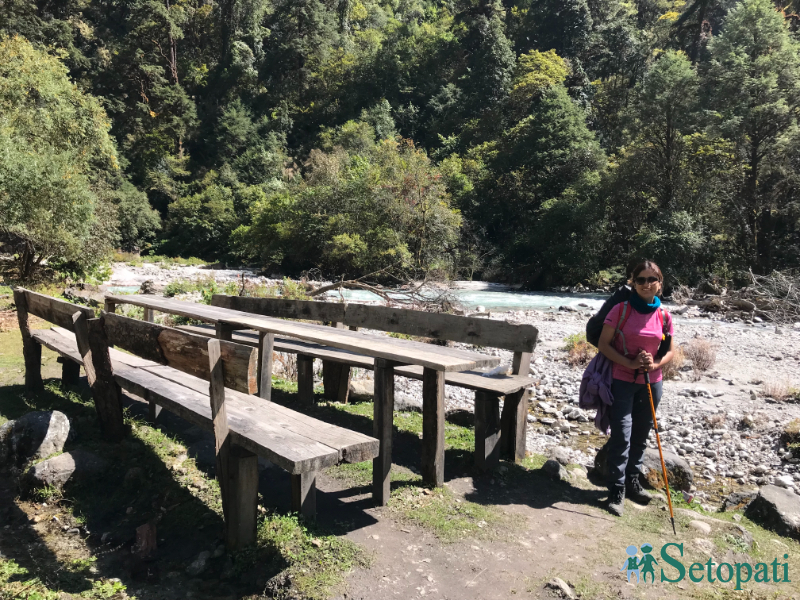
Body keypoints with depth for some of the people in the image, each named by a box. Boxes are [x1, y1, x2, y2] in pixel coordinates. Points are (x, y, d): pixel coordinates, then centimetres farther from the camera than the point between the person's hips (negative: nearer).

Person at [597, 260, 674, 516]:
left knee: (640, 436, 16)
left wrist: (655, 364, -12)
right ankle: (616, 492, 5)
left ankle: (632, 482, 34)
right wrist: (629, 363, -20)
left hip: (651, 383, 4)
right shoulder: (621, 310, -9)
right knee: (622, 436, -6)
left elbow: (670, 351, 8)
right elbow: (603, 344, -9)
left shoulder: (664, 316, 1)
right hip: (622, 382, -4)